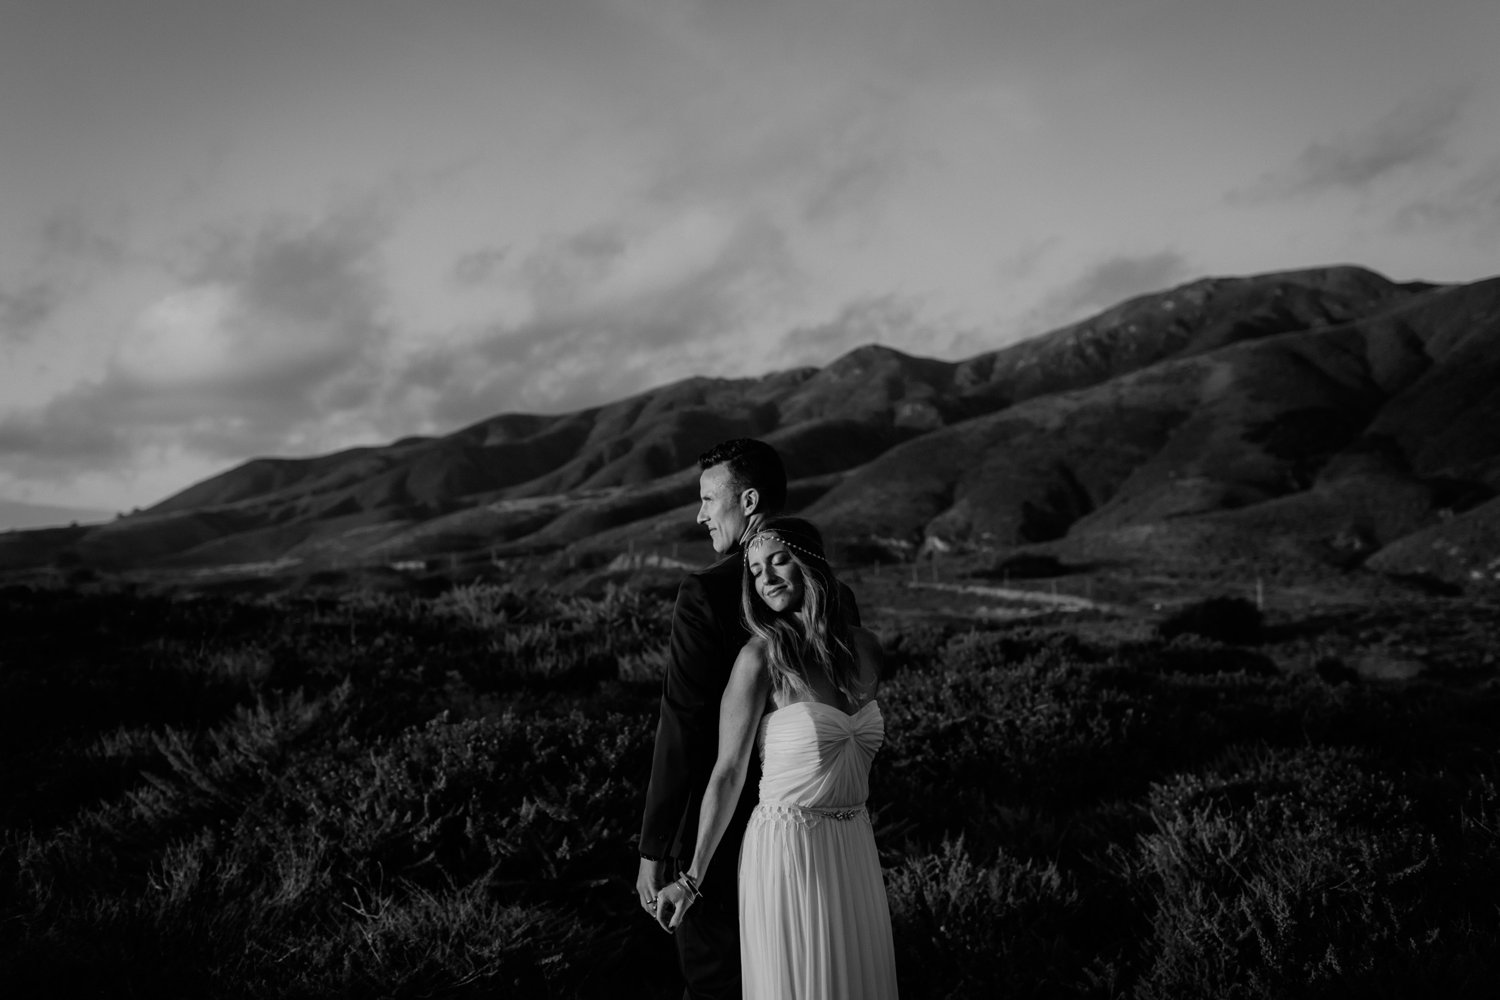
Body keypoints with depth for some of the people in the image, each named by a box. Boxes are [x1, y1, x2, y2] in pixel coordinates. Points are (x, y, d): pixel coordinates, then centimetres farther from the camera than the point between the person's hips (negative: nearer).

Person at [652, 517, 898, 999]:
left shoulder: (864, 648, 3)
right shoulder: (760, 657, -12)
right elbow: (729, 772, -8)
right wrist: (693, 878, -6)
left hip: (854, 852, 5)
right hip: (786, 851, -5)